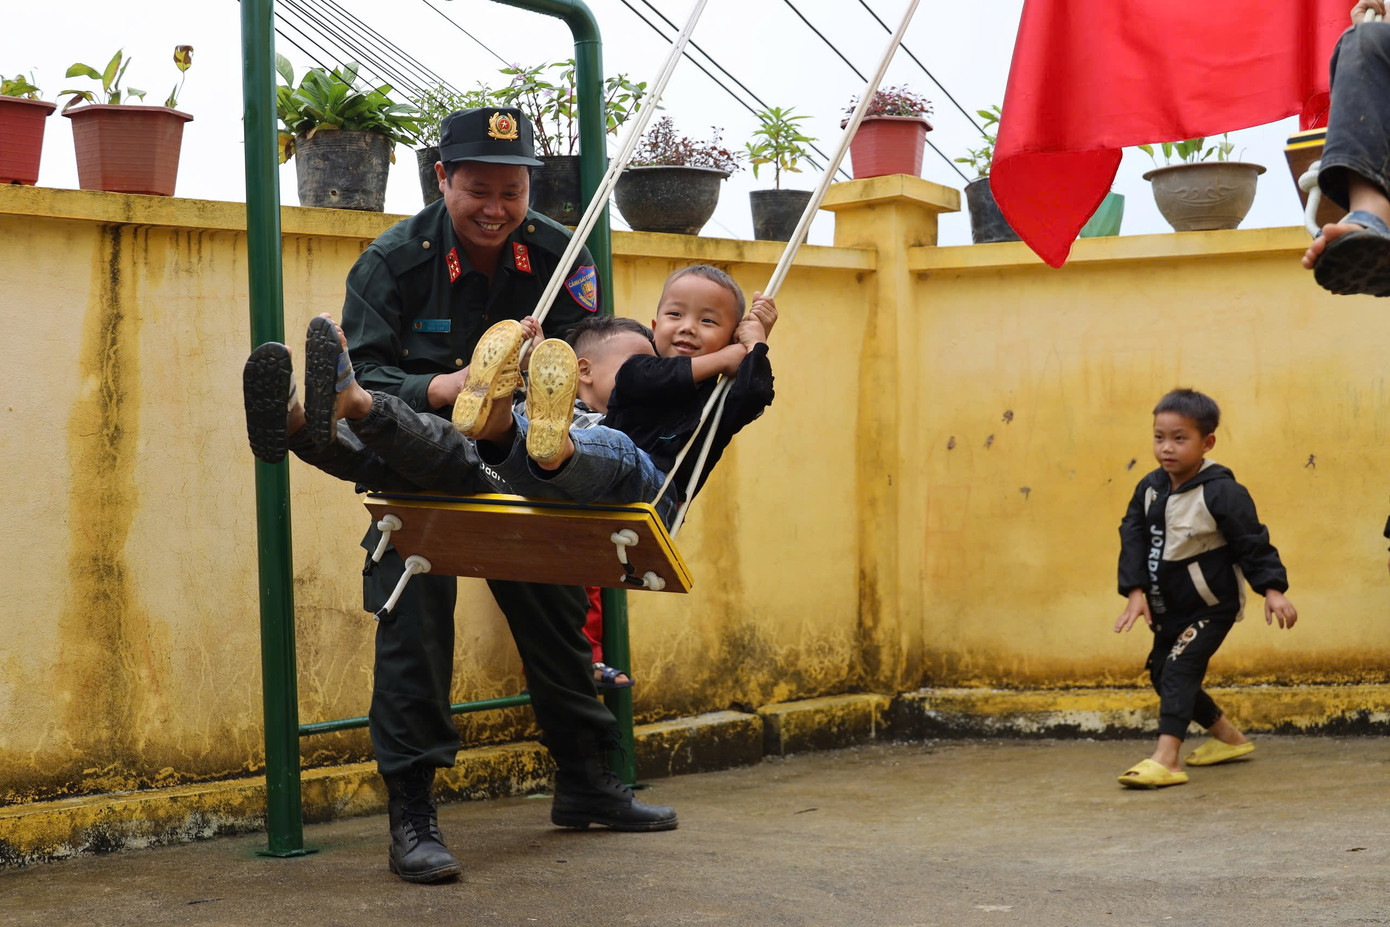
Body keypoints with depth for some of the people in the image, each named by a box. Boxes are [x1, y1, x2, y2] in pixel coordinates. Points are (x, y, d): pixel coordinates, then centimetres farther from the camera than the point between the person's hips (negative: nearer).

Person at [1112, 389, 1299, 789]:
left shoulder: (1221, 493, -19)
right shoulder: (1149, 488, -1)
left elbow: (1253, 542, -14)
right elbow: (1133, 539, 0)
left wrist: (1272, 589, -19)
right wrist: (1136, 591, -9)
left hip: (1212, 607, -8)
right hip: (1168, 607, 8)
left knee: (1179, 669, -20)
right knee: (1162, 674, 16)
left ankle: (1166, 758, -23)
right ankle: (1228, 737, 34)